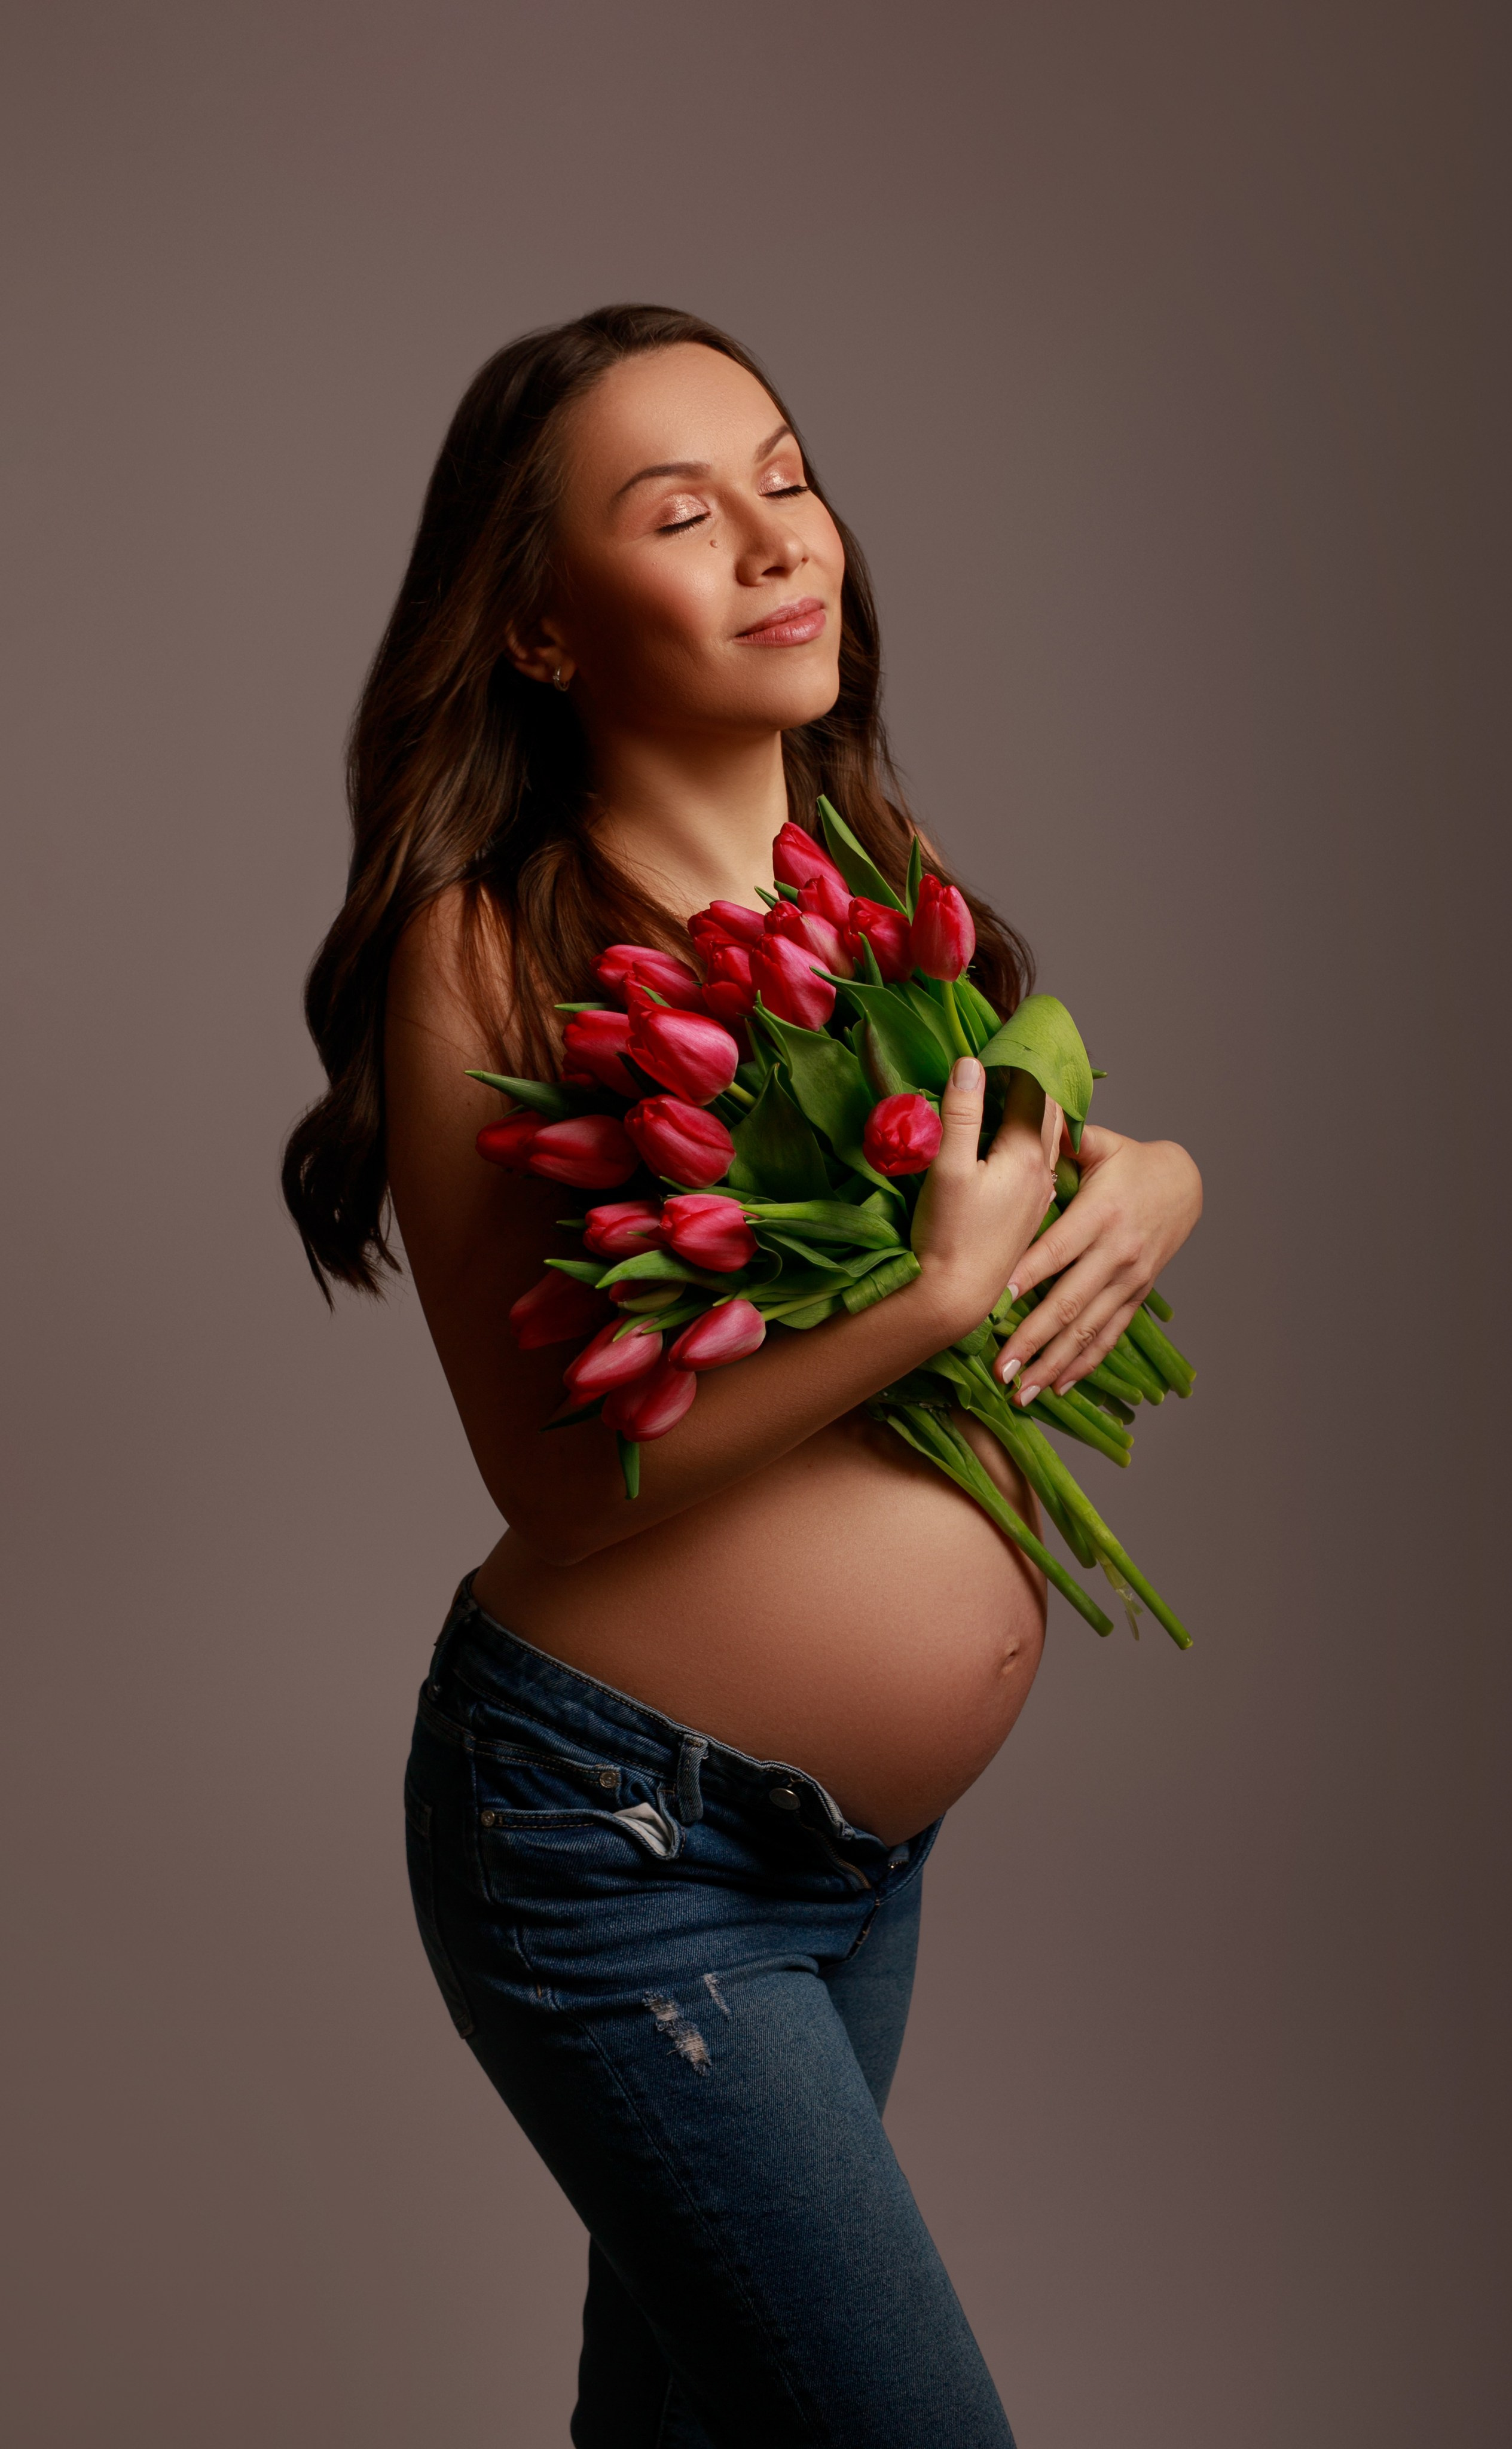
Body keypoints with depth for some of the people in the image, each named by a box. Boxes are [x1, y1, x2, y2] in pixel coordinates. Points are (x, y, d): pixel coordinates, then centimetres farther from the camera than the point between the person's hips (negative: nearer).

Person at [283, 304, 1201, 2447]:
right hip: (618, 1842, -6)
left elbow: (1080, 1155, 17)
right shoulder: (491, 948, -13)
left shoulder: (883, 886, 5)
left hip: (869, 1842, 6)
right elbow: (556, 1470, -17)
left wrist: (1151, 1186, -5)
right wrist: (936, 1294, -24)